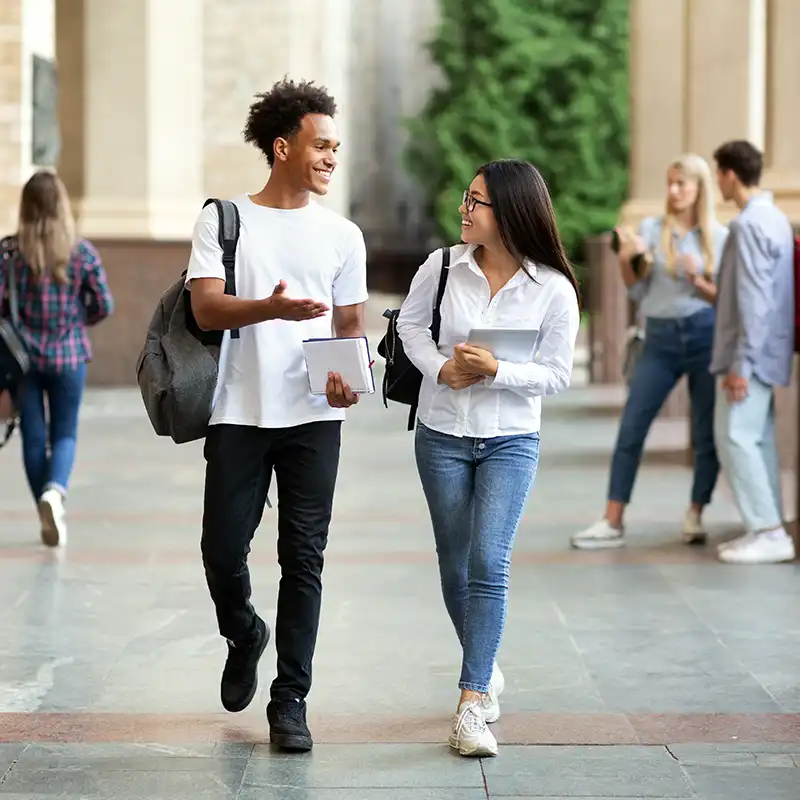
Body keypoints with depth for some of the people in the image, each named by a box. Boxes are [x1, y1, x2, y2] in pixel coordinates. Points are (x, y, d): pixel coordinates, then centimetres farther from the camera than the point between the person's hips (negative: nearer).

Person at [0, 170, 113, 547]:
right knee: (65, 433, 10)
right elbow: (103, 305, -2)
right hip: (69, 354, 0)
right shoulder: (82, 252, -5)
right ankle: (55, 490, -19)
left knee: (34, 437, 11)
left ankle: (50, 518, 15)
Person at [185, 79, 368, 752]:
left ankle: (290, 700, 9)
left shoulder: (343, 236, 10)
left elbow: (352, 324, 14)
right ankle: (245, 636, 32)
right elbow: (206, 309, -8)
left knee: (304, 559, 0)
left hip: (314, 417, 2)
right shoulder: (224, 218, 3)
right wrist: (270, 307, -28)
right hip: (240, 414, -1)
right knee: (223, 548, -1)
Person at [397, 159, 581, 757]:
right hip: (442, 435, 3)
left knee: (489, 564, -15)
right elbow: (411, 323, 9)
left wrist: (496, 371, -21)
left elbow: (557, 373, -6)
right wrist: (440, 368, -9)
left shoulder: (554, 289, -11)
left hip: (512, 440, -3)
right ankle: (486, 670, 34)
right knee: (455, 566, 10)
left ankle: (471, 706, -13)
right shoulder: (443, 266, -6)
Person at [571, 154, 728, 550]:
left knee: (707, 433, 2)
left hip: (705, 337, -1)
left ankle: (695, 517, 16)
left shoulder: (720, 237, 3)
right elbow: (637, 292, 7)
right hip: (660, 339, 1)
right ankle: (612, 522, 1)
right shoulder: (650, 228, 5)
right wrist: (625, 261, -10)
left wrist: (699, 282, -13)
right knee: (630, 429, -2)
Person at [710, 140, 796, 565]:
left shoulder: (749, 224, -17)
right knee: (758, 438, 11)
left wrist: (740, 363, -20)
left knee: (735, 437, -8)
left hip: (750, 352, -10)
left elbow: (754, 300, -21)